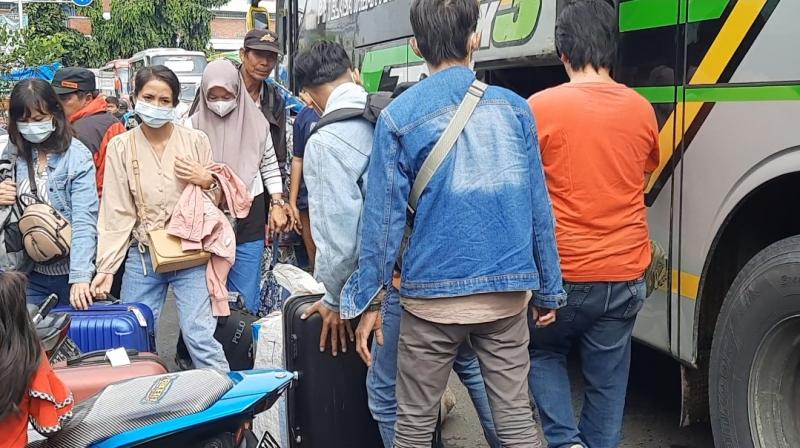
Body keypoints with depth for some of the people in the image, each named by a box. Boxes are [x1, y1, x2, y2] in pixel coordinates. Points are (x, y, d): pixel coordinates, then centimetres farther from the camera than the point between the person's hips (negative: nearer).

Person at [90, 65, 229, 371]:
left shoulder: (195, 141, 0)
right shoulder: (120, 147, 1)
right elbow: (116, 213, 0)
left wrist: (207, 181, -11)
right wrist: (106, 267, -5)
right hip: (142, 257, 2)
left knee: (200, 337, -9)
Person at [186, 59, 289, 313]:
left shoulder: (255, 123, 3)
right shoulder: (194, 126, -2)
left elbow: (270, 167, 11)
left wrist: (277, 204, 5)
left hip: (248, 221, 1)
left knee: (246, 300, 4)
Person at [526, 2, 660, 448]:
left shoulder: (541, 106, -11)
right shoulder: (642, 109, 1)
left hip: (562, 272, -2)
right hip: (625, 274, 3)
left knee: (543, 353, 21)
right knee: (607, 379, 13)